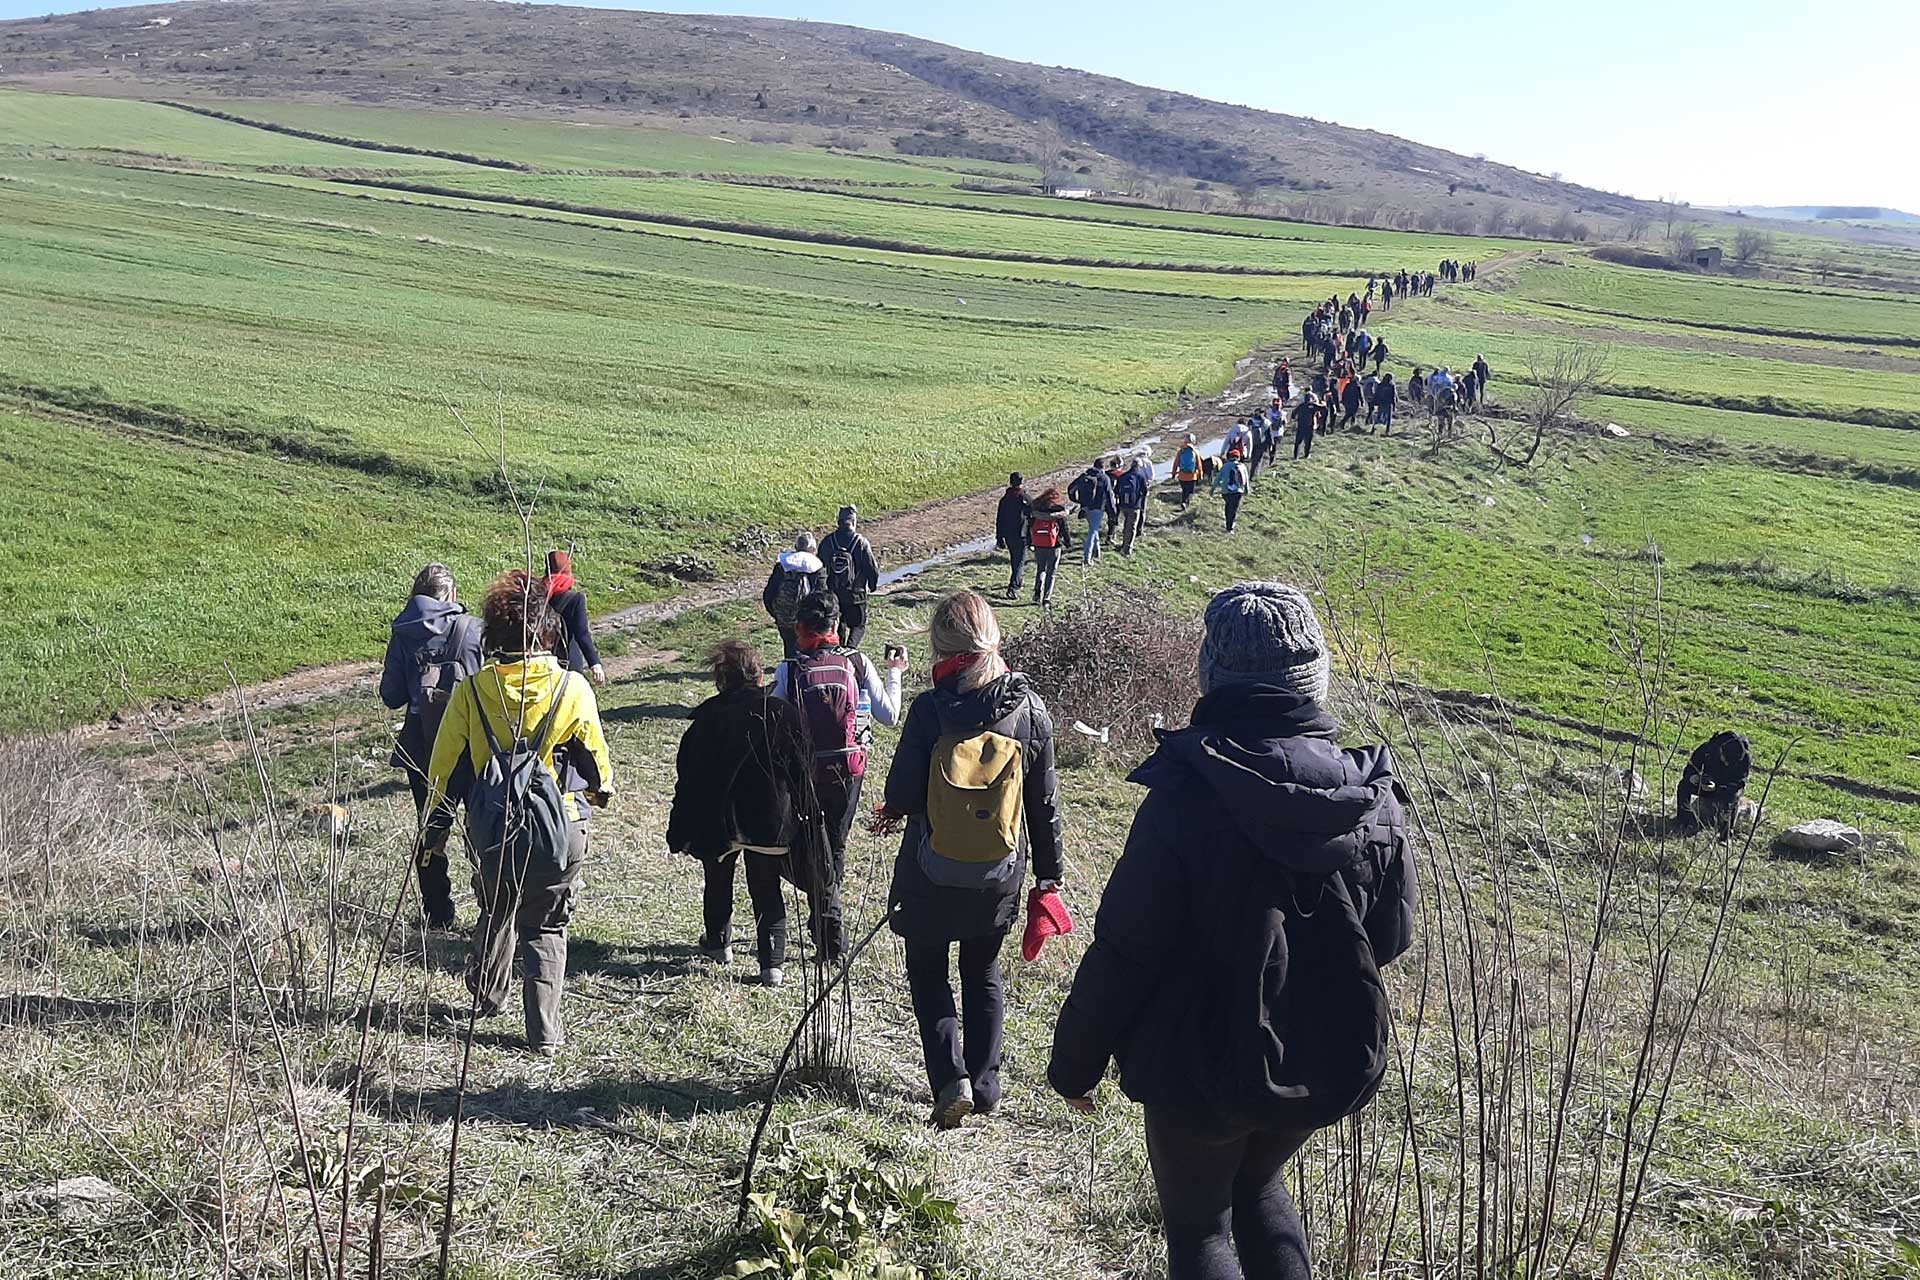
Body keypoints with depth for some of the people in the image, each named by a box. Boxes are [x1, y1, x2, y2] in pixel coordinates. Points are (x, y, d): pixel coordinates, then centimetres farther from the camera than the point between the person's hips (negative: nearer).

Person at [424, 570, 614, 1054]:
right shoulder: (572, 689, -12)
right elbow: (595, 757, 1)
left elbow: (446, 761, 1)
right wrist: (602, 792, 23)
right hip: (559, 830, -2)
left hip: (491, 829, 2)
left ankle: (486, 997, 46)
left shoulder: (473, 690, -8)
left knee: (495, 915, 26)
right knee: (546, 930, 10)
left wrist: (437, 822, 14)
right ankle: (545, 1033, 8)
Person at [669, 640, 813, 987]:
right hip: (771, 822, 0)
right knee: (767, 892, 10)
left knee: (718, 883, 23)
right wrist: (799, 818, 8)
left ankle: (718, 942, 40)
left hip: (717, 819, 0)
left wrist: (682, 831, 5)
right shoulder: (785, 713, -6)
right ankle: (772, 962, 5)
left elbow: (688, 775, -3)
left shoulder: (708, 716, -7)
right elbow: (803, 771, -2)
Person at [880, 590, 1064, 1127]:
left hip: (931, 875, -3)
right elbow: (1044, 802, -1)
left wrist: (894, 810, 11)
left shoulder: (930, 709, -18)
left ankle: (950, 1081, 4)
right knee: (983, 975, 21)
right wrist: (1050, 873, 10)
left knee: (927, 972, 16)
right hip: (999, 877, 3)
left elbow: (901, 795, -13)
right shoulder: (1030, 710, -9)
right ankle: (985, 1088, 26)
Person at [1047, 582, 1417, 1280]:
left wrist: (1075, 1060, -5)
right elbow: (1393, 934, 3)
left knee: (1197, 1224, 19)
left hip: (1203, 1072, -4)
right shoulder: (1375, 798, -11)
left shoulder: (1184, 802, -25)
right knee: (1259, 1190, 30)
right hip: (1327, 1069, 5)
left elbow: (1122, 954, -19)